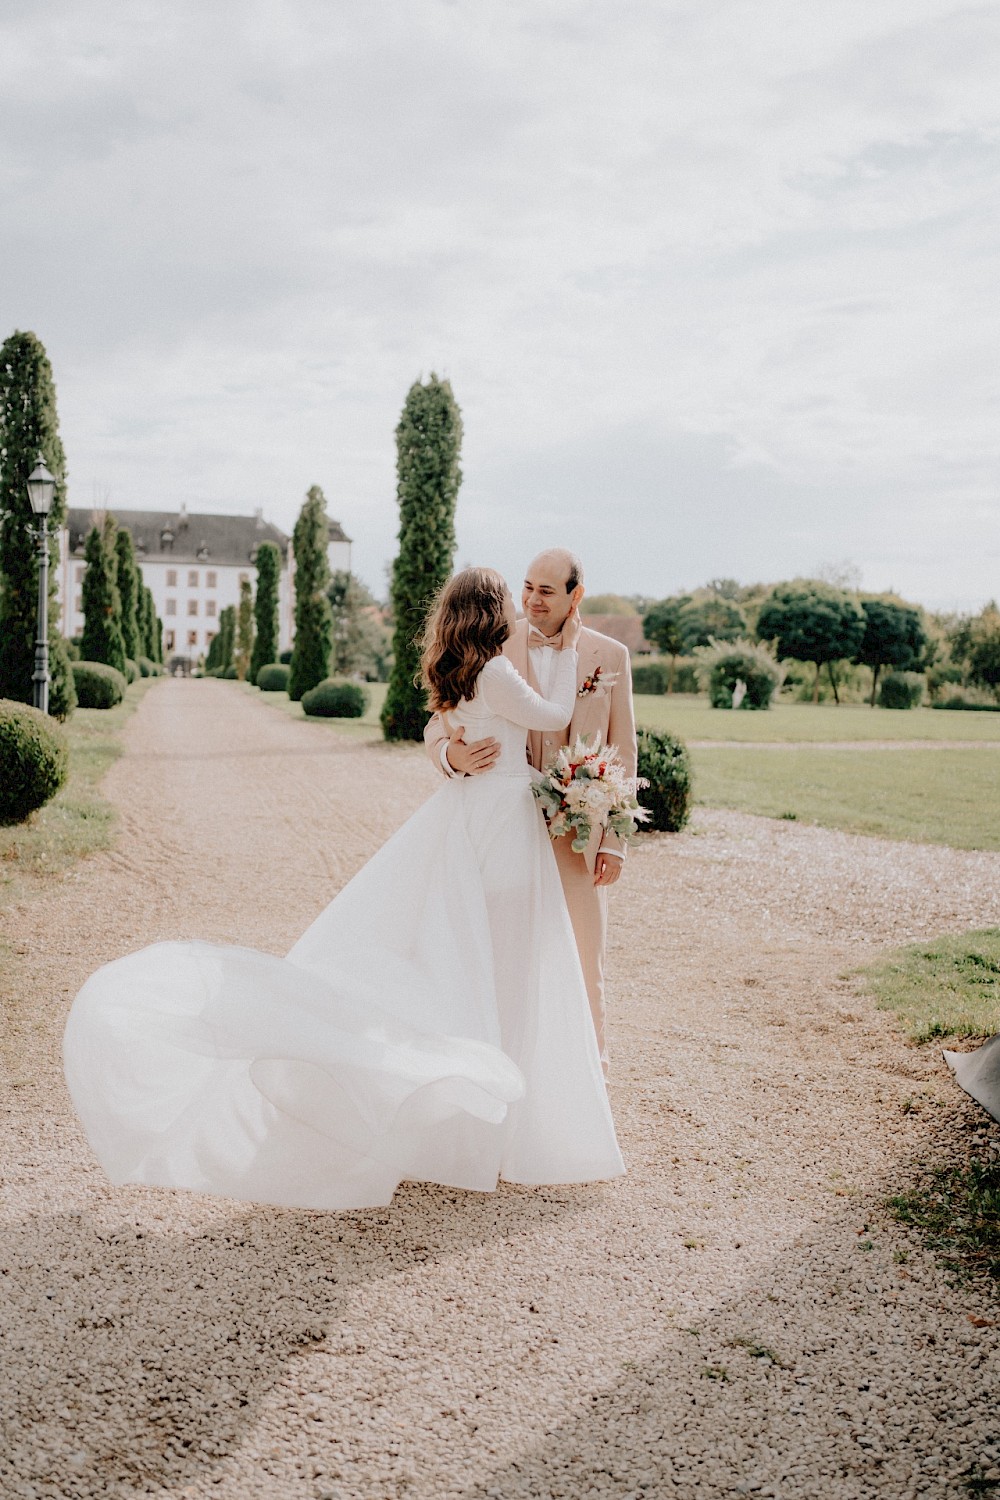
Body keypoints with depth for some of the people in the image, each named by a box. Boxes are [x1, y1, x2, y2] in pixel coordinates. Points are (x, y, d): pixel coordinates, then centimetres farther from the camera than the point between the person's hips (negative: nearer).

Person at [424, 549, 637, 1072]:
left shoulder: (610, 656, 4)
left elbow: (622, 754, 5)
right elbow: (438, 725, -1)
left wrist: (614, 840, -1)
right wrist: (452, 755, -26)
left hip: (579, 835, 1)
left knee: (584, 964, 9)